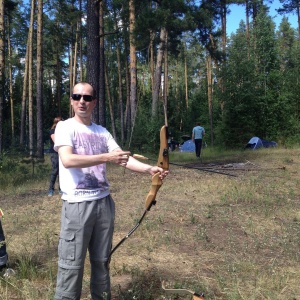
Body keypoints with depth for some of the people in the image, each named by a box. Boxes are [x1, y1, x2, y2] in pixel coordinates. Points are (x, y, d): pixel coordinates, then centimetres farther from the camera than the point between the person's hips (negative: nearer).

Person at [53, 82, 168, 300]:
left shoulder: (102, 132, 11)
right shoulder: (65, 127, -3)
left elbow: (123, 158, 1)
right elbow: (67, 160, -20)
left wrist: (149, 169, -16)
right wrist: (106, 157, -27)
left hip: (104, 201, 5)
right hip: (78, 204, -5)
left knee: (102, 259, 14)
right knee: (72, 263, 0)